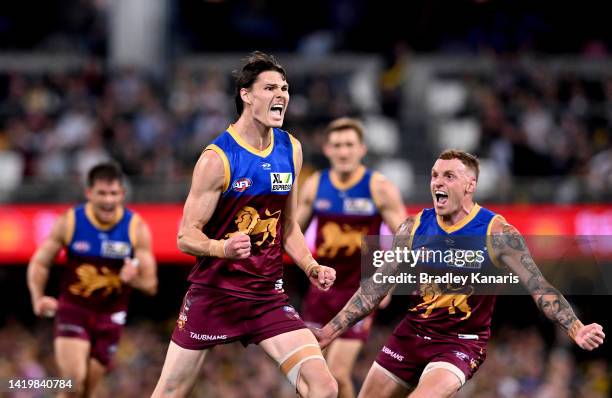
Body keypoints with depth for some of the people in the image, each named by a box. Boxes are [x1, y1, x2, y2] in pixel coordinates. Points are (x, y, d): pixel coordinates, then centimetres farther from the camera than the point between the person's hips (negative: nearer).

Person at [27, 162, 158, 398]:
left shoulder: (136, 228, -7)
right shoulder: (69, 223, -8)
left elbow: (151, 285, -6)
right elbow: (39, 263, 1)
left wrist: (134, 278, -30)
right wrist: (38, 299, -17)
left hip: (109, 318, 2)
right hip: (73, 310, -2)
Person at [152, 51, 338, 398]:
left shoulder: (291, 150, 5)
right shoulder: (217, 158, -14)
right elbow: (187, 236, -13)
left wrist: (311, 268, 1)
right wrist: (224, 248, -32)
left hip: (269, 296, 4)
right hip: (215, 293, -4)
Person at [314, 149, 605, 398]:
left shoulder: (496, 233, -13)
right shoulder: (414, 228, -1)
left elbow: (539, 287, -15)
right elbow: (377, 285, 6)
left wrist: (576, 330, -29)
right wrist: (332, 329, 3)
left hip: (461, 343, -5)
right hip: (410, 335, 5)